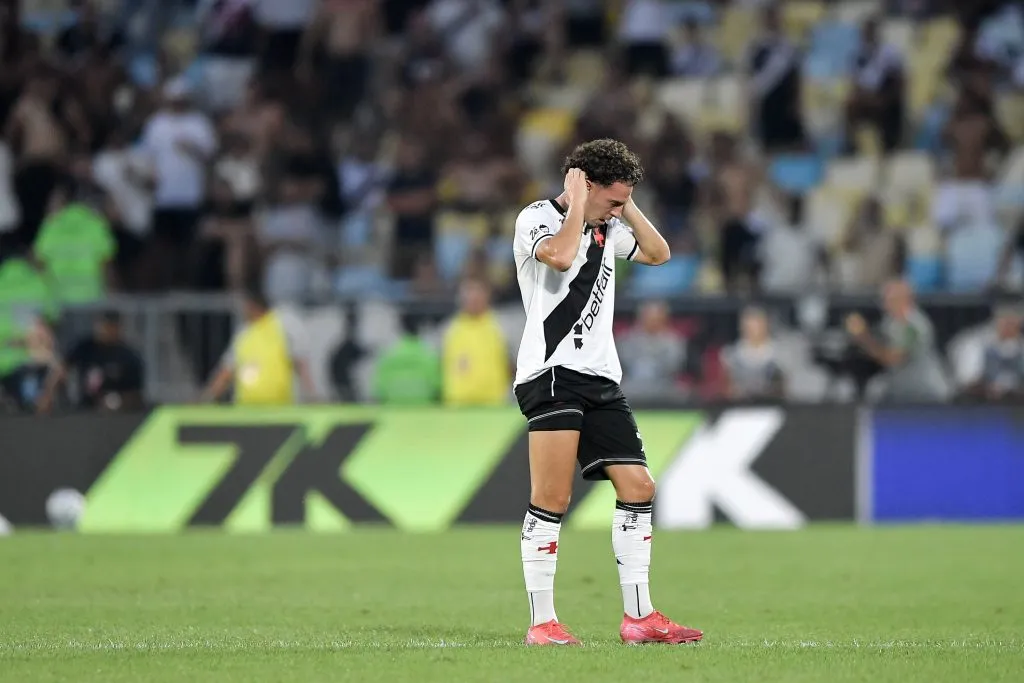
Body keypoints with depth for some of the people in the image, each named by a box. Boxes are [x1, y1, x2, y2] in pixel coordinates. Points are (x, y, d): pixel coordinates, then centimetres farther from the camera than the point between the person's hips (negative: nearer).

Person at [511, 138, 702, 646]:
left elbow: (658, 253, 24)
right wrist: (578, 202, -11)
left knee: (638, 488, 3)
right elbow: (560, 256, -24)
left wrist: (626, 206, 13)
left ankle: (639, 617, 8)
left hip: (602, 379, 8)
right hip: (552, 374, -8)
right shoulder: (537, 218, -4)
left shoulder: (606, 227, 18)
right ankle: (542, 622, -10)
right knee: (552, 498, -13)